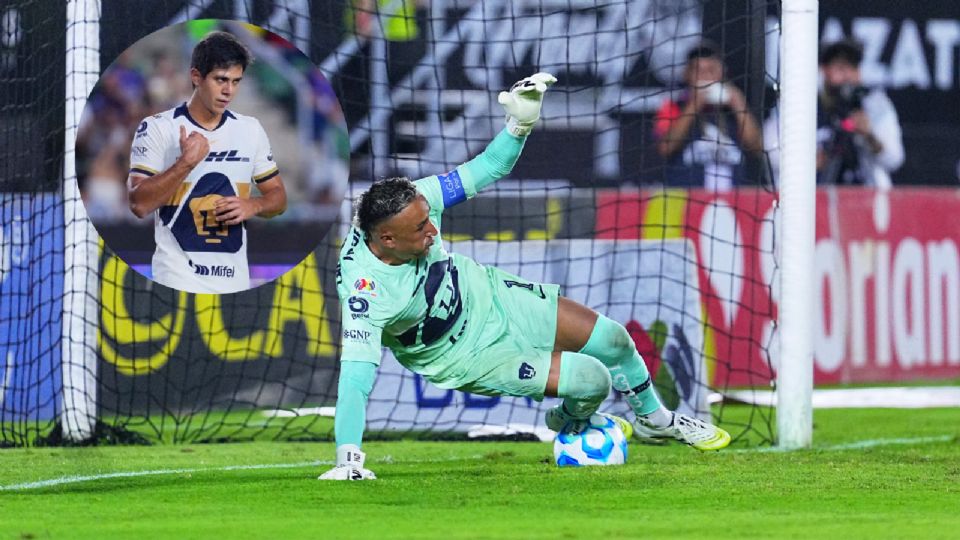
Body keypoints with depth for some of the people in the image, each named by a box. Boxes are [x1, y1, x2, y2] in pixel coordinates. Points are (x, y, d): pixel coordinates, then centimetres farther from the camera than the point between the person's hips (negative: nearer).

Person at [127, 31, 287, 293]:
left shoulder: (251, 130, 9)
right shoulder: (157, 128, -5)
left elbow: (277, 195, 17)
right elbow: (139, 204, -12)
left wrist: (253, 206, -5)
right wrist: (186, 163, -22)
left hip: (235, 281, 5)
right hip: (177, 282, -5)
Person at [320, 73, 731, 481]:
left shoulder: (413, 201, -25)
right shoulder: (364, 290, -39)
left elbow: (485, 170, -12)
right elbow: (356, 375, -43)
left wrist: (520, 123, -29)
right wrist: (348, 461, -51)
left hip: (487, 293, 6)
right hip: (464, 355, -6)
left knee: (613, 341, 10)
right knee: (593, 382, -12)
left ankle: (655, 420, 43)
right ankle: (569, 426, 28)